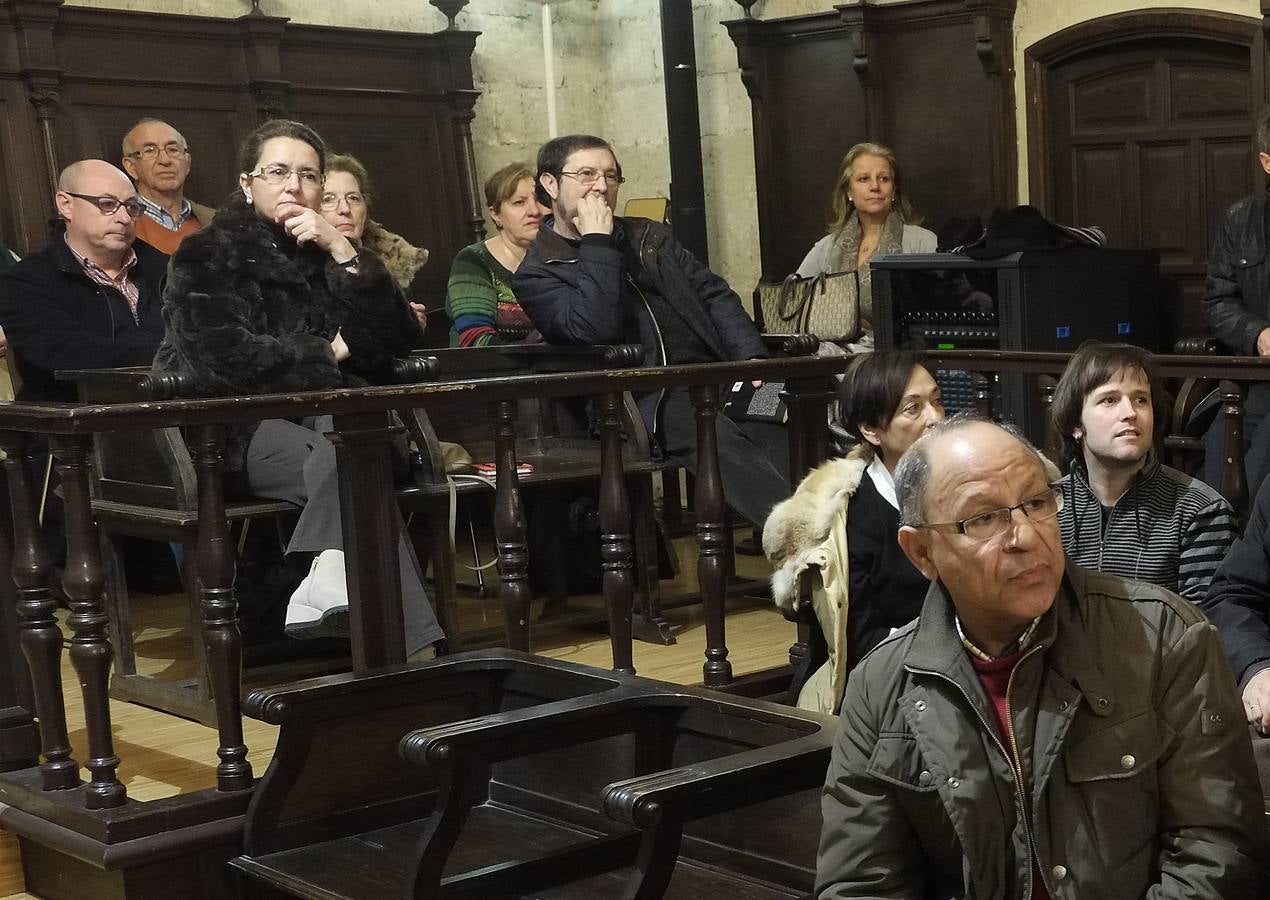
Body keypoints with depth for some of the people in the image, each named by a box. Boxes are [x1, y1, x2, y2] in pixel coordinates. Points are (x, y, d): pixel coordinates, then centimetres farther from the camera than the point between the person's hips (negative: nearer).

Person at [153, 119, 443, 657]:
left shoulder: (328, 254, 18)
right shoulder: (206, 258, 6)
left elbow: (399, 341, 3)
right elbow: (220, 357, -13)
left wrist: (343, 253, -6)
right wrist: (326, 354, -2)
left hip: (329, 416, 4)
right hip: (240, 426, -4)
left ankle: (330, 583, -44)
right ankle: (414, 648, -46)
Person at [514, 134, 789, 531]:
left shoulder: (651, 237, 24)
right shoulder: (536, 274, 5)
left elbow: (716, 295, 18)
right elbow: (596, 330, -12)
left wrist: (752, 358, 1)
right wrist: (597, 242, -8)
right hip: (648, 400, -5)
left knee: (786, 434, -25)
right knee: (719, 439, -35)